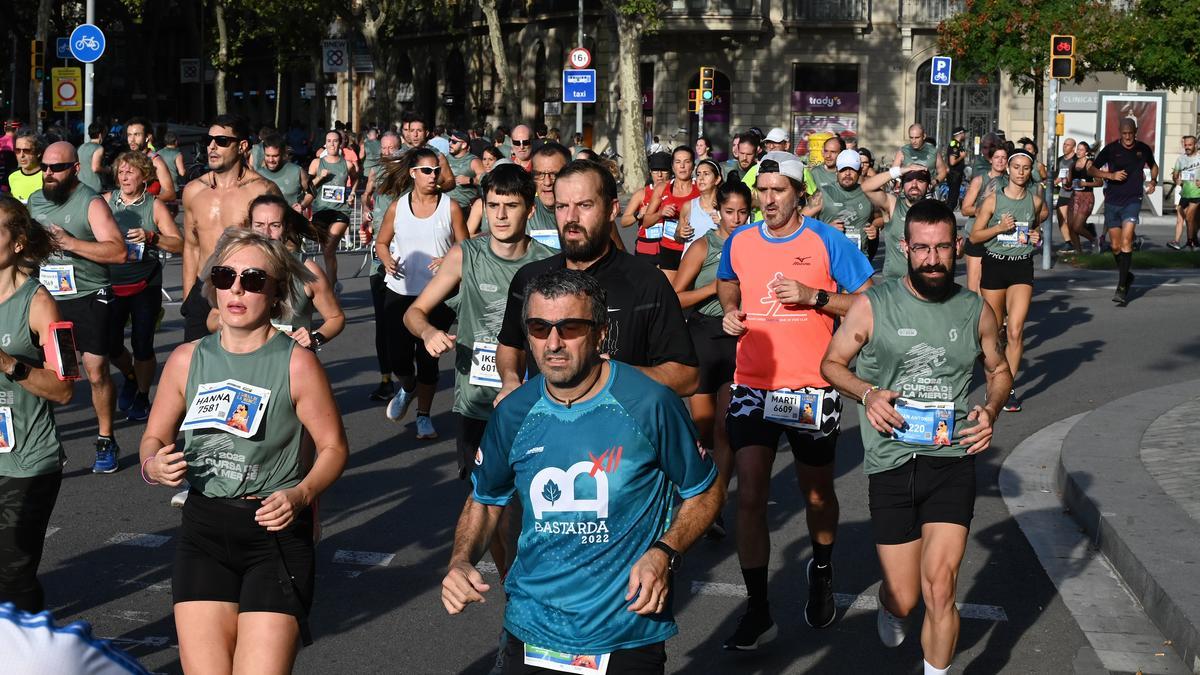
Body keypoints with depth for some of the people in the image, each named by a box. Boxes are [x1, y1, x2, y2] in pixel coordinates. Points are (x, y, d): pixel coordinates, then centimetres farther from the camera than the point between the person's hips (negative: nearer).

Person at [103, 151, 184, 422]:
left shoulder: (155, 206, -2)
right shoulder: (107, 201, 2)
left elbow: (179, 244, -6)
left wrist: (150, 237, -21)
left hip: (145, 285, -2)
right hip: (112, 284, 2)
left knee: (142, 345, 0)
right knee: (111, 344, 3)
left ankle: (142, 397, 21)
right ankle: (130, 377, 35)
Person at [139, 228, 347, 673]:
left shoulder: (296, 363, -7)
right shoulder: (187, 360, 3)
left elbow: (333, 447, -1)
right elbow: (155, 437, 15)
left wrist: (300, 495, -18)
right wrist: (154, 465, -8)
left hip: (276, 530, -3)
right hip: (203, 529, 3)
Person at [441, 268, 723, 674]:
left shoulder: (650, 404, -14)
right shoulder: (513, 414, -4)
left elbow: (707, 493, -1)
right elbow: (484, 501, 12)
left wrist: (664, 553, -17)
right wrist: (461, 562, -5)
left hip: (627, 635, -3)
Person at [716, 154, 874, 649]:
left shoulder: (827, 242, -6)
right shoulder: (739, 241, 5)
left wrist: (814, 296, -18)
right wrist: (729, 309, 4)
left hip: (811, 390, -2)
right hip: (752, 387, 2)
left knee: (817, 494, 14)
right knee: (749, 496, -7)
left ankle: (821, 573, 44)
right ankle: (758, 612, 1)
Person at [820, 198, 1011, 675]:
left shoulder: (976, 310, 4)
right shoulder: (873, 306, -3)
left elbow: (999, 370, 19)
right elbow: (832, 363, 8)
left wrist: (991, 410, -1)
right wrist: (867, 394, -11)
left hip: (953, 461, 1)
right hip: (891, 463, 0)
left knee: (939, 589, -14)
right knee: (904, 598, 6)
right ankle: (890, 608, 44)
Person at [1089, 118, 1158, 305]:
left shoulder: (1143, 149, 3)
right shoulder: (1111, 149, -3)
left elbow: (1153, 166, 23)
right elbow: (1091, 170, 3)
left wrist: (1153, 181, 3)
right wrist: (1111, 175, -13)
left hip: (1132, 201, -1)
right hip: (1112, 202, 1)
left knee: (1126, 242, -16)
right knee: (1115, 246, 6)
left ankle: (1121, 288, -18)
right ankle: (1127, 275, 33)